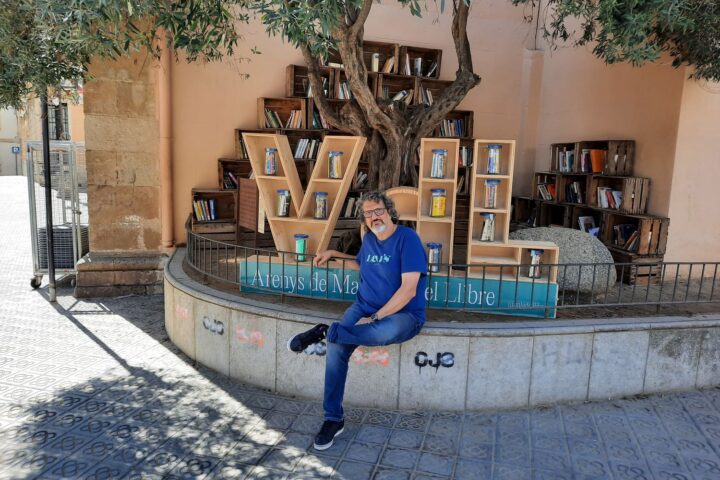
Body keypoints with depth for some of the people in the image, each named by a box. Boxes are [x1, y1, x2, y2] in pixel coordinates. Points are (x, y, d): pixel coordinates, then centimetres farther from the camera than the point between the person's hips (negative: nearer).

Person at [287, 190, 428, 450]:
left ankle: (324, 331, -22)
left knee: (385, 333, -42)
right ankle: (333, 418, -7)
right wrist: (334, 254, 22)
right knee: (336, 347, -21)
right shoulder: (369, 239, 10)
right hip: (364, 307, 6)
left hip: (402, 314, -6)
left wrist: (374, 318, -20)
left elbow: (409, 289, -19)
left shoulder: (407, 238, -12)